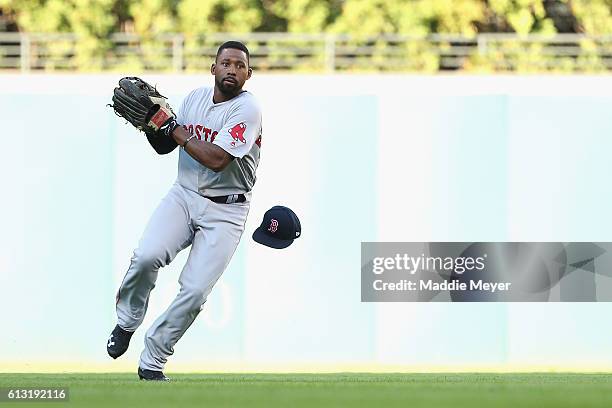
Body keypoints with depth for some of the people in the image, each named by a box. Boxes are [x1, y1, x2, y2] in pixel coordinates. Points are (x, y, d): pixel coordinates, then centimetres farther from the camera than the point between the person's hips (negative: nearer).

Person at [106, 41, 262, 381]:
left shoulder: (247, 108, -14)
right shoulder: (196, 98, 6)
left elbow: (217, 159, -24)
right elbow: (164, 148, 13)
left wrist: (171, 126, -18)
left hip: (225, 210, -4)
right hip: (184, 196, 4)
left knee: (195, 291, -12)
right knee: (147, 256, -24)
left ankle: (152, 363, 2)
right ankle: (127, 322, 2)